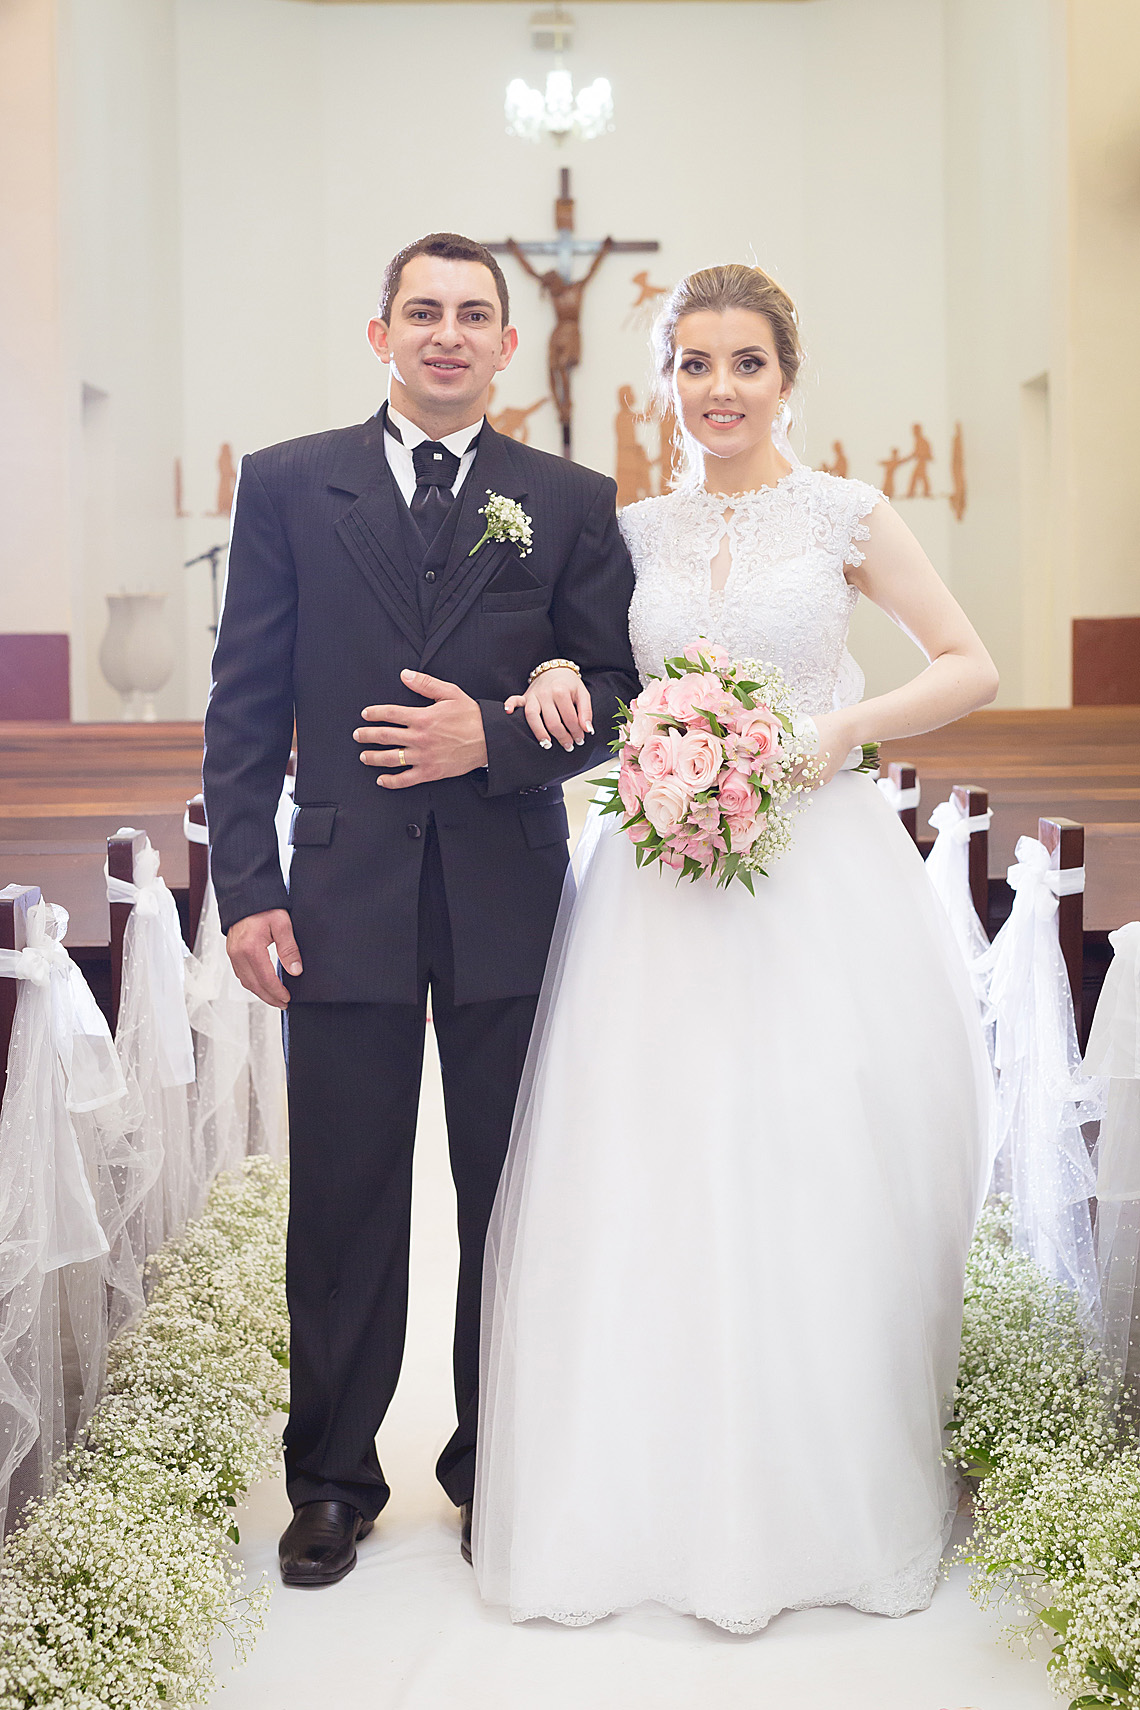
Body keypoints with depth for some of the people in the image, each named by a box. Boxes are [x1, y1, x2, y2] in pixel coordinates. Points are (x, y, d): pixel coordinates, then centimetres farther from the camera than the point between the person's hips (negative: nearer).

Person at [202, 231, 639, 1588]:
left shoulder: (572, 502, 6)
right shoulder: (288, 484, 5)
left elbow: (613, 698, 4)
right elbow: (245, 704, 2)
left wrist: (494, 739, -14)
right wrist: (246, 888, -5)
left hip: (511, 902, 1)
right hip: (346, 899, 0)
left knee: (510, 1202, 11)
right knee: (342, 1208, 6)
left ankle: (496, 1466, 27)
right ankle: (333, 1480, 22)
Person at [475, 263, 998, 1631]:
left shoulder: (843, 516, 3)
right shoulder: (634, 531, 11)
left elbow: (971, 666, 3)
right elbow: (608, 678, 21)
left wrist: (843, 730, -11)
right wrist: (564, 681, -2)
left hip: (820, 872, -2)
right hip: (661, 880, 3)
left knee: (817, 1185, 0)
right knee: (654, 1187, 0)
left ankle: (830, 1501, 16)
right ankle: (668, 1496, 12)